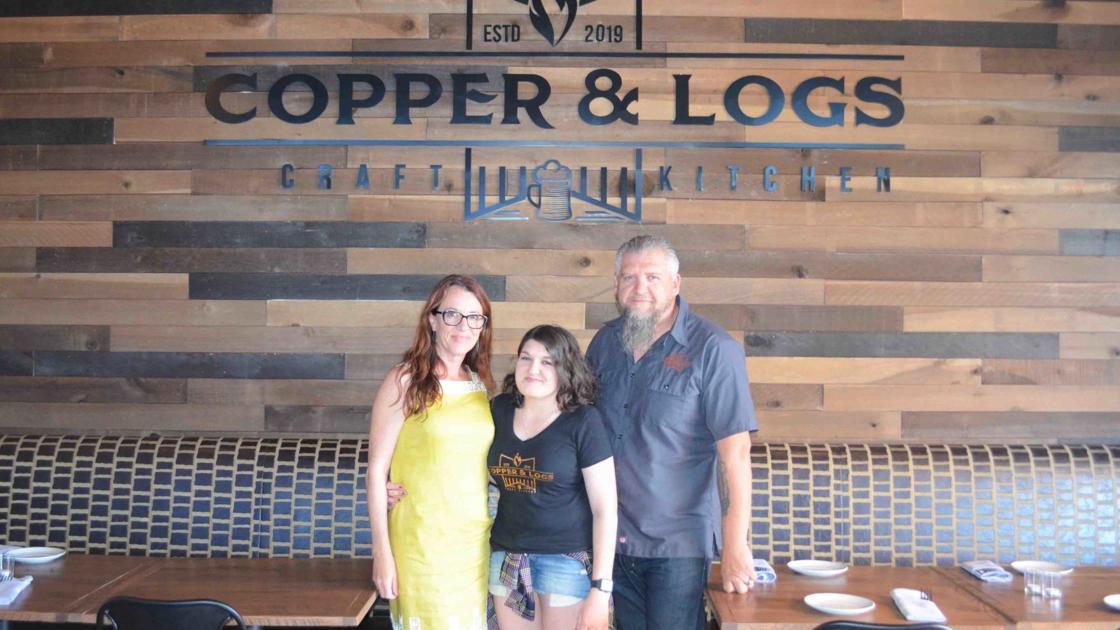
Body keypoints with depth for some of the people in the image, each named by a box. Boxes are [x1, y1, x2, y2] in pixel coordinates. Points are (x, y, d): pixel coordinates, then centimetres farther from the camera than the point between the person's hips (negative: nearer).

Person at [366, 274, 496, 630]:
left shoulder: (482, 384, 7)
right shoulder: (405, 381, -9)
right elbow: (376, 472, -9)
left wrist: (498, 533, 12)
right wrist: (382, 553, -12)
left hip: (477, 540, 5)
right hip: (422, 542, -5)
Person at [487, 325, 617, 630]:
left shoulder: (583, 421, -12)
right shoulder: (500, 409, 2)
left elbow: (605, 509, -11)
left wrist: (600, 588, -13)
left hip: (567, 561, -4)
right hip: (506, 559, 5)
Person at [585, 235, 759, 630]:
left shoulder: (712, 350, -14)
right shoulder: (605, 342, 3)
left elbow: (735, 453, -17)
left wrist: (735, 546, -19)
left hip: (679, 543, -5)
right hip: (614, 536, 5)